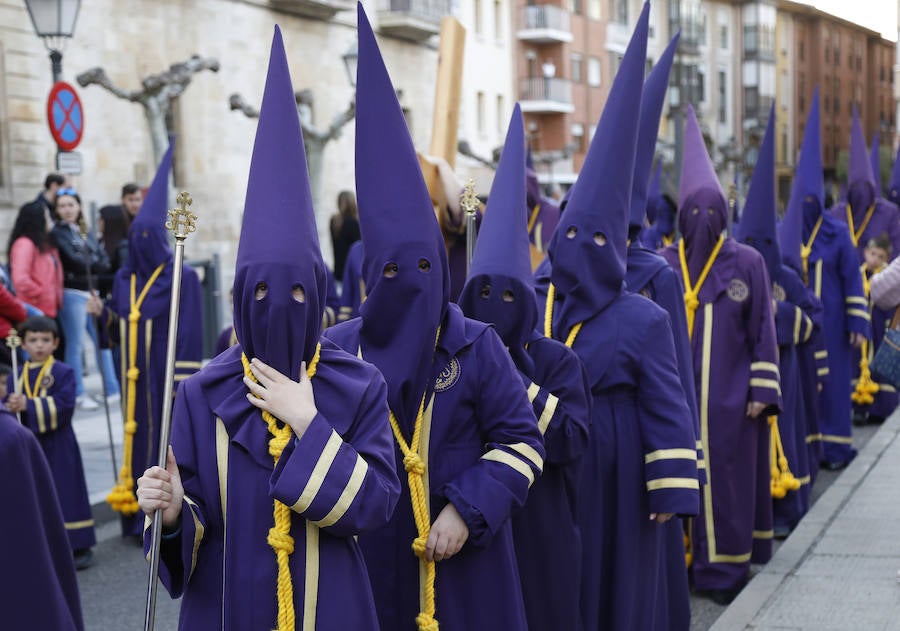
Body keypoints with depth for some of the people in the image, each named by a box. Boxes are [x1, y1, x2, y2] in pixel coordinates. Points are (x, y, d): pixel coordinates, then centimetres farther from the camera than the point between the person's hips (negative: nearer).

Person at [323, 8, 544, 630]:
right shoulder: (337, 351, 0)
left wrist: (468, 512, -13)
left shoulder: (476, 346, -3)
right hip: (368, 560, 1)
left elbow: (520, 441, -3)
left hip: (463, 559, -1)